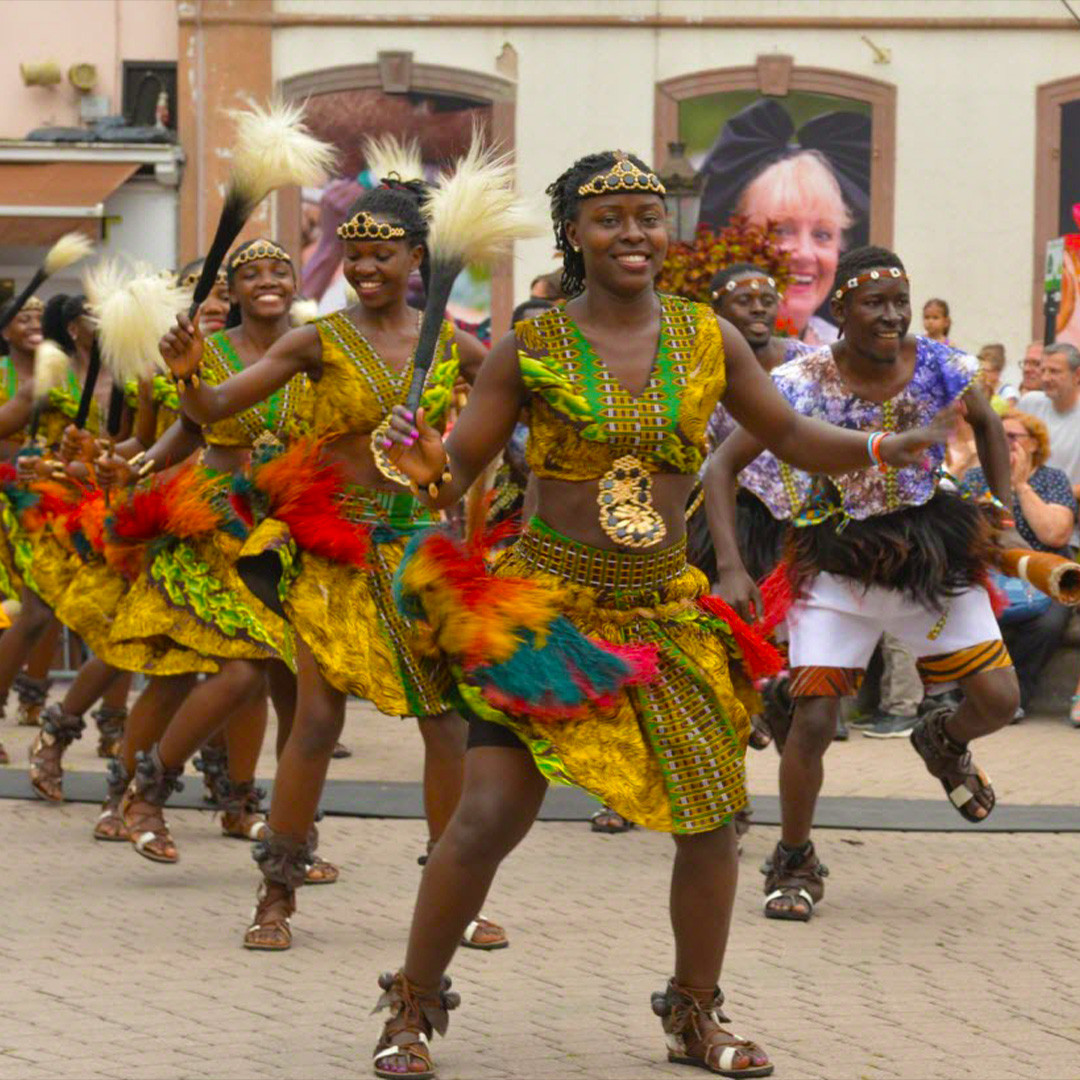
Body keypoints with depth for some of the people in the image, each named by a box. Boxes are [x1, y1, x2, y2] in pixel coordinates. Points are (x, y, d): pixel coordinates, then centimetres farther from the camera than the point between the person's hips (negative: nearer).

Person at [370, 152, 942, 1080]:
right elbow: (459, 470, -1)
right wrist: (429, 470, -25)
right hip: (545, 609, -3)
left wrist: (887, 449, -6)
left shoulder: (708, 340, 4)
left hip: (664, 612, 3)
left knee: (712, 814, 3)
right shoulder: (531, 349, -4)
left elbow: (793, 438, 11)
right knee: (488, 818, -11)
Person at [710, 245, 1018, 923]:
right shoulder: (803, 384, -15)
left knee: (999, 701, -3)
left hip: (933, 554, 3)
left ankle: (942, 741, 35)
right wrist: (732, 567, -17)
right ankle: (795, 865, 13)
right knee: (813, 722, -10)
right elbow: (723, 467, -8)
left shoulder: (938, 366, -9)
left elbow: (986, 422, 14)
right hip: (839, 564, -3)